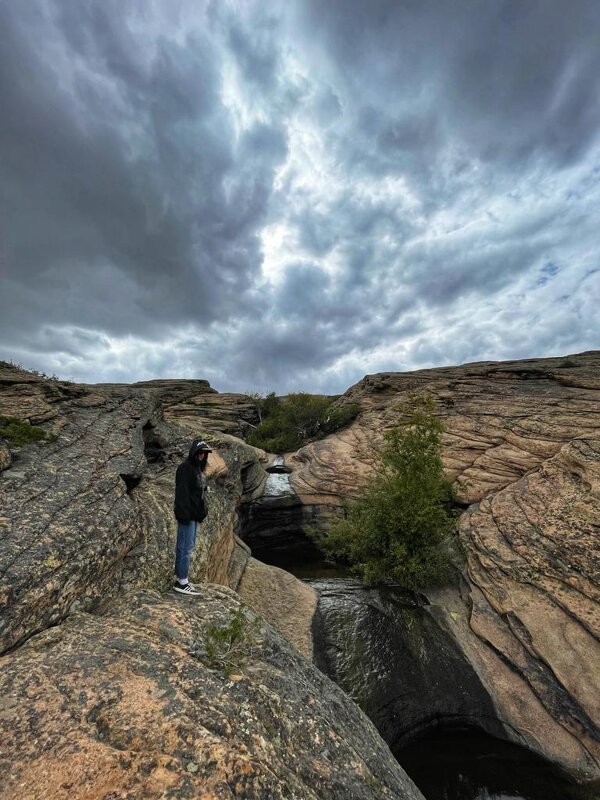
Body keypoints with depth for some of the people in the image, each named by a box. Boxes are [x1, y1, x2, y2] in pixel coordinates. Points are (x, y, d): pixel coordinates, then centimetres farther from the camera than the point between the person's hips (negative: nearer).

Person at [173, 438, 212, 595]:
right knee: (186, 547, -2)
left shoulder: (198, 468, 13)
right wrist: (184, 513, -24)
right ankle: (181, 582, 10)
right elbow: (182, 492, -21)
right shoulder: (185, 467, -15)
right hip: (187, 514, -10)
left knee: (184, 546, 17)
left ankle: (180, 577, 29)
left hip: (194, 514, 10)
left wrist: (203, 510, 16)